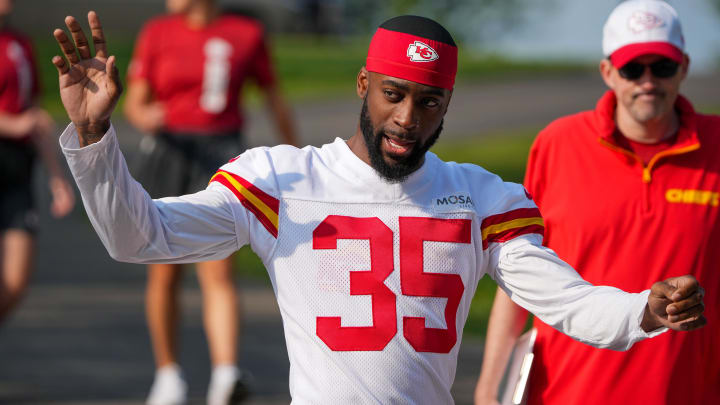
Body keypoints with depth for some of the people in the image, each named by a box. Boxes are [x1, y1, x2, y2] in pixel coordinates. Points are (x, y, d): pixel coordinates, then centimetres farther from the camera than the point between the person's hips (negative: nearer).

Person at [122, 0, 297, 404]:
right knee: (165, 275, 6)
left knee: (219, 272, -16)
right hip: (167, 155, 2)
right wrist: (144, 117, -21)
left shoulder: (246, 34, 1)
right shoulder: (158, 33, 3)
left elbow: (275, 98, 12)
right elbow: (134, 102, 3)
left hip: (220, 158, -2)